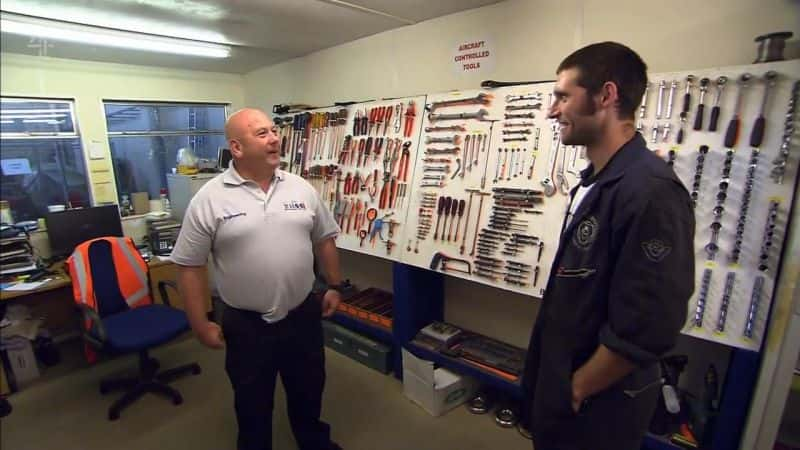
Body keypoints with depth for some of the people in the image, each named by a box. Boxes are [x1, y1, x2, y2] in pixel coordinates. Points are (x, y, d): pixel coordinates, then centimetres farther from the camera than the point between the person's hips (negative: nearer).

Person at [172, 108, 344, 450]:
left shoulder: (301, 188, -2)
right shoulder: (208, 199, -12)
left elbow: (324, 240, 7)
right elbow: (190, 266, -7)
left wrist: (334, 286, 9)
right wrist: (200, 325, -6)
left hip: (303, 315, 4)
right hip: (245, 324, -3)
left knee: (308, 389, 24)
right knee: (252, 402, 19)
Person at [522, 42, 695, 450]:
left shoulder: (651, 192, -27)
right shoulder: (595, 181, 4)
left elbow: (644, 333, -28)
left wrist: (576, 389, -13)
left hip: (595, 406, -8)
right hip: (562, 378, 8)